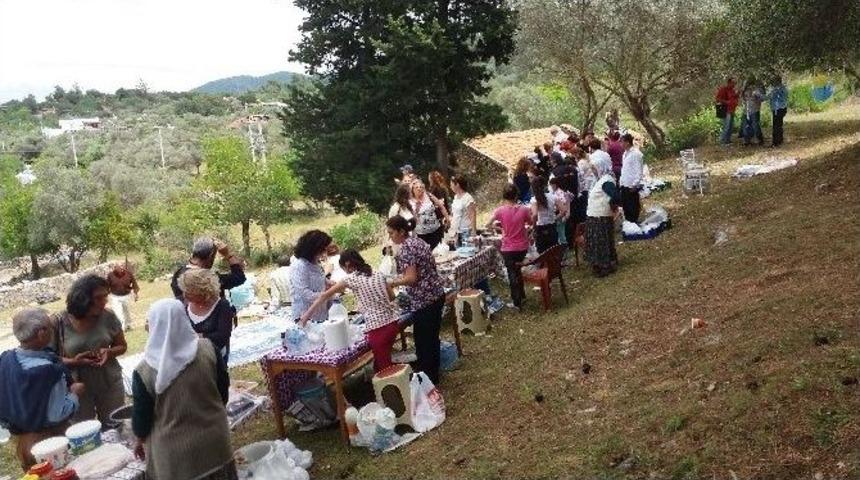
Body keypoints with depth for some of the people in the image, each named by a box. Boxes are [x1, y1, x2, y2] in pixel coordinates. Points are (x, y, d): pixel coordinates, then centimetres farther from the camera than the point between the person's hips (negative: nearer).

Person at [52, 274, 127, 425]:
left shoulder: (108, 317, -11)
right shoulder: (60, 322, -16)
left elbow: (122, 346, 3)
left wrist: (109, 352, -18)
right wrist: (73, 361, -25)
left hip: (110, 384, 2)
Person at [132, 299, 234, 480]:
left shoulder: (144, 371, -19)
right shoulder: (208, 349, -13)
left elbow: (141, 415, -7)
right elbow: (224, 391, -1)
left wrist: (140, 440, 13)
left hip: (174, 450, -2)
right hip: (214, 440, 2)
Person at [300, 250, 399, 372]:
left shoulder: (352, 278, -3)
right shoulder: (379, 275, 10)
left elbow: (325, 296, 0)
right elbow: (392, 296, 17)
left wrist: (307, 315, 6)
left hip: (377, 328, -6)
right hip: (392, 323, 6)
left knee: (384, 367, 5)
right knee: (382, 362, 19)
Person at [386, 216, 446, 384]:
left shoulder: (406, 248, -17)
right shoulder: (418, 241, 12)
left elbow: (411, 278, -22)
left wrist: (392, 283, -8)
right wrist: (400, 278, 16)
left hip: (424, 300, -10)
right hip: (436, 295, 10)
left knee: (423, 341, 3)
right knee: (432, 337, 19)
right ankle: (433, 375, 31)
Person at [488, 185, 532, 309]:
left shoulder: (500, 210, -15)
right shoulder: (524, 209, -9)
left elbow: (488, 225, -4)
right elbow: (530, 223, 9)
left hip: (508, 248, -3)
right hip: (522, 246, 3)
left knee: (512, 273, 10)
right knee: (517, 270, 25)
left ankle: (517, 302, 16)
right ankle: (521, 295, 36)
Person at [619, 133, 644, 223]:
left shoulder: (636, 154, -15)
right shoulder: (626, 153, 12)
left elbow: (639, 171, -17)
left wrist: (635, 184, -19)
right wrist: (621, 180, 13)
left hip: (632, 186, -9)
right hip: (625, 185, 9)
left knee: (633, 207, 2)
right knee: (625, 206, 15)